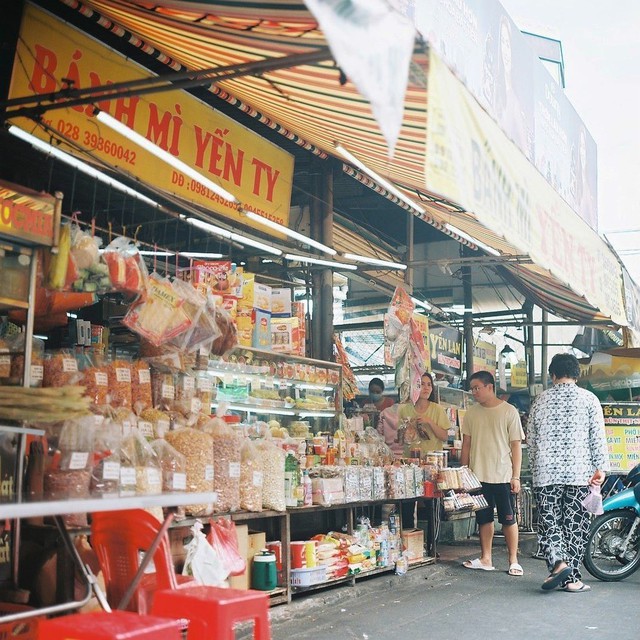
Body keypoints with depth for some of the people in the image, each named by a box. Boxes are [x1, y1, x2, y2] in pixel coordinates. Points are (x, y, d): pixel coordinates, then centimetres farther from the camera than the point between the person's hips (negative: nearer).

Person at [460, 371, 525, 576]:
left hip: (503, 475, -4)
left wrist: (516, 476, -9)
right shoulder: (471, 413, 6)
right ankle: (486, 559, 19)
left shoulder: (509, 411, -5)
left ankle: (513, 561, 11)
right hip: (478, 475, 4)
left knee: (508, 519, 2)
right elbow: (466, 444, 11)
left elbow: (516, 445, -5)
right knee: (484, 519, 11)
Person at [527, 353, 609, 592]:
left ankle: (558, 561, -17)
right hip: (580, 473, -1)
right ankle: (572, 578, 7)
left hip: (546, 473, 1)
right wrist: (601, 468, 0)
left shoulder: (541, 400, 7)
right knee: (576, 524, 5)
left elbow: (531, 438, 11)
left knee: (548, 520, 5)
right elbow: (598, 437, -3)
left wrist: (535, 467, 20)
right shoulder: (589, 399, 1)